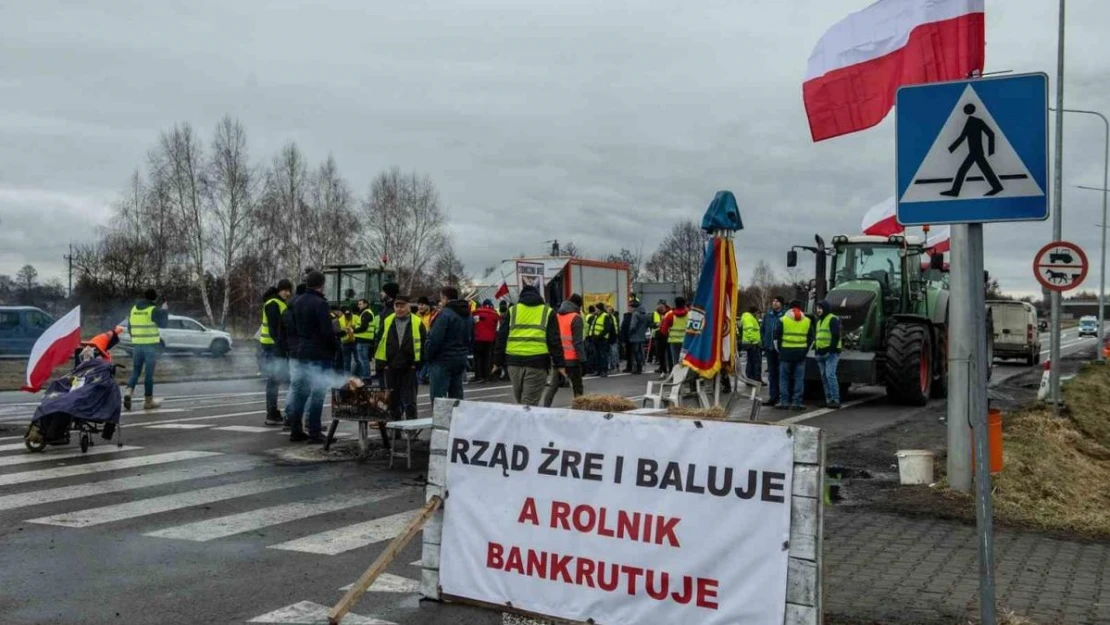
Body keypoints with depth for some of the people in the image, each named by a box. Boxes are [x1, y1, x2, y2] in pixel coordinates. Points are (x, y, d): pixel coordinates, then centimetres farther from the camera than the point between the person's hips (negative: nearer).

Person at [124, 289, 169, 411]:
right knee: (149, 373, 1)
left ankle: (128, 391, -11)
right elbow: (162, 323, -4)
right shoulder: (154, 310, -10)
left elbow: (129, 327, 15)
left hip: (136, 345, 5)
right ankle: (148, 401, 5)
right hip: (150, 345, -5)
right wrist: (164, 311, 8)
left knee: (135, 371, 13)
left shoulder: (134, 309, 9)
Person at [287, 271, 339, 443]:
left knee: (300, 391, 13)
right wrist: (336, 346, -4)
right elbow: (328, 332, -19)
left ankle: (296, 430, 17)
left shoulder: (298, 303, 11)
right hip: (320, 354, -8)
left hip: (302, 353, 8)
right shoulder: (320, 304, -16)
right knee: (317, 393, -4)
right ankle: (314, 432, -3)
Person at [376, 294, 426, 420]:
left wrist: (418, 363, -6)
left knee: (409, 400, 1)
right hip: (391, 367, 3)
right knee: (393, 399, 12)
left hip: (409, 367, -3)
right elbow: (379, 342, 7)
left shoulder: (417, 323, -2)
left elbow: (424, 344, 0)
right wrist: (382, 363, 0)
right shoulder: (387, 322, 5)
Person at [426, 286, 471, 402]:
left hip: (442, 362, -8)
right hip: (461, 361, 8)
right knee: (456, 396, 14)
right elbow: (471, 338, 19)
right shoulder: (467, 316, 12)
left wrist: (427, 357, -7)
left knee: (438, 397, -5)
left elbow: (434, 339, -19)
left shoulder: (445, 314, -15)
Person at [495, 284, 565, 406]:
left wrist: (499, 361, 14)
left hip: (514, 361, 2)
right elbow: (554, 341, 3)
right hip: (537, 362, -2)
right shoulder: (548, 312, 9)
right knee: (530, 404, -3)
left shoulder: (512, 311, 13)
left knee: (520, 401, 17)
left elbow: (502, 337, 9)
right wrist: (559, 364, 4)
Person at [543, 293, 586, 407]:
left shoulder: (557, 316, 11)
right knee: (577, 387, 5)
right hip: (572, 358, -5)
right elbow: (578, 342, -14)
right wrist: (582, 359, -13)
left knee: (553, 385, 10)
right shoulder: (576, 318, -8)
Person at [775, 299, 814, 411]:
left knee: (784, 378, 5)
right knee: (799, 379, 5)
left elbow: (777, 336, -1)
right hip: (801, 353, 2)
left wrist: (780, 350, 10)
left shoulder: (783, 320, -1)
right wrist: (805, 350, 14)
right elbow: (811, 338, 7)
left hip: (786, 352, -2)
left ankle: (783, 401, 3)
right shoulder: (807, 321, 7)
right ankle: (797, 402, 3)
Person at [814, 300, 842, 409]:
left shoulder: (833, 319, -7)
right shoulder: (819, 321, 21)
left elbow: (836, 335, -15)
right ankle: (829, 400, 13)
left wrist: (832, 348, -21)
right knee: (824, 377, 9)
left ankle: (835, 400, -15)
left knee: (830, 375, -15)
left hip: (830, 353, -9)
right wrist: (815, 345, 18)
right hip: (821, 353, 9)